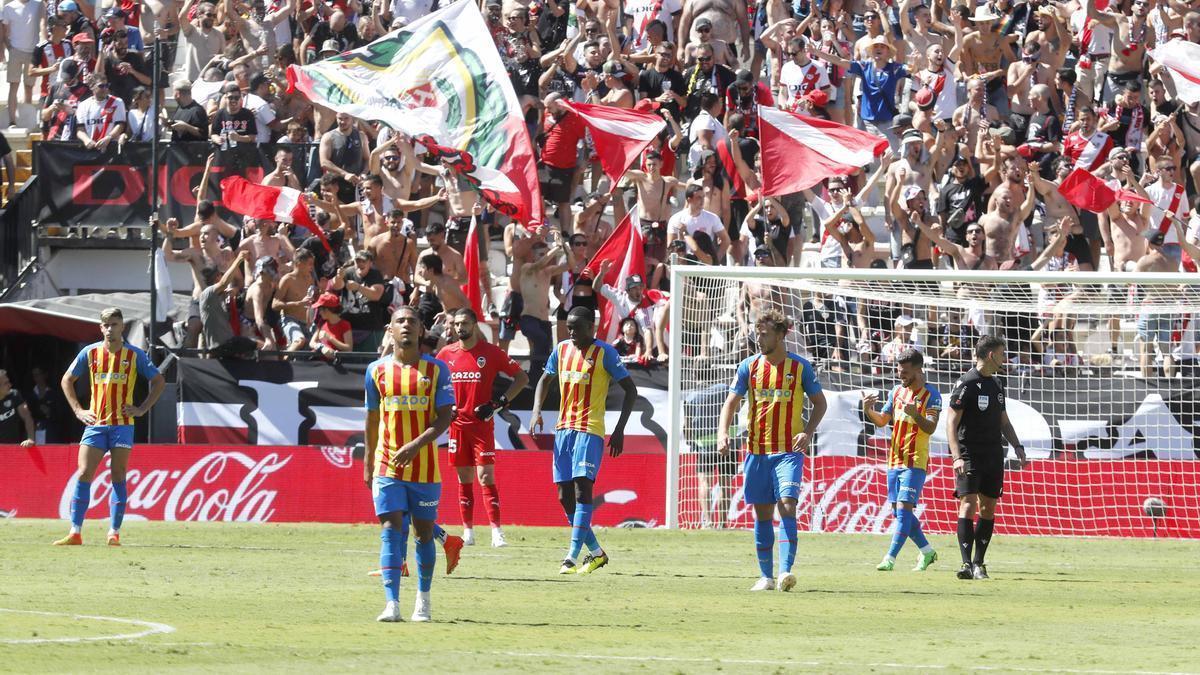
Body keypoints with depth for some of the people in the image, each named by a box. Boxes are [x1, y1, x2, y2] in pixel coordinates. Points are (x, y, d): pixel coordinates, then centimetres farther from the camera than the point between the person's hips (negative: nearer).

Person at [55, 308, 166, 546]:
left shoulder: (135, 355, 1)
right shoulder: (90, 353, 5)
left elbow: (159, 382, 8)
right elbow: (67, 380, 15)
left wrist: (142, 409, -1)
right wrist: (78, 410, 6)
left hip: (123, 424, -1)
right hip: (95, 423, 1)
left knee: (118, 477, -2)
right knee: (83, 474, -7)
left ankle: (114, 533, 2)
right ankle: (75, 533, -8)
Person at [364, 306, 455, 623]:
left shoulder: (436, 369, -1)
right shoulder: (376, 370, 5)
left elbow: (445, 417, -7)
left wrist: (416, 445, -21)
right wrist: (368, 463, 17)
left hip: (425, 465, 0)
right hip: (387, 464, 0)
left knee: (424, 533, 8)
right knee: (391, 530, -11)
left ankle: (423, 602, 24)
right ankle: (391, 604, -17)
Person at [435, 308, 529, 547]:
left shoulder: (490, 352, -3)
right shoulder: (446, 354, 7)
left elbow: (522, 378, 2)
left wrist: (500, 403, -7)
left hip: (482, 424, -4)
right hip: (457, 425, 4)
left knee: (486, 476, -11)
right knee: (464, 479, 7)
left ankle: (496, 530, -13)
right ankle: (468, 531, 11)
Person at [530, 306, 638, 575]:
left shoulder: (604, 353, -6)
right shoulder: (562, 349, 10)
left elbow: (630, 389, -3)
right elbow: (545, 380, 23)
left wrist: (620, 429, -9)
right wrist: (536, 411, 5)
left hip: (590, 429, -6)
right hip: (563, 428, 6)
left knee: (582, 487, -18)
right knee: (565, 496, 4)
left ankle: (572, 557, -21)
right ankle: (595, 552, 18)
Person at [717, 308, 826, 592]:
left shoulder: (800, 366, 0)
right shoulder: (749, 366, 5)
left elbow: (820, 402, 8)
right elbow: (731, 402, 2)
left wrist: (808, 432, -8)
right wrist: (723, 433, -15)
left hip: (789, 451, -3)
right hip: (757, 449, 3)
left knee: (787, 507, -17)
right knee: (762, 513, 7)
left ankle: (785, 572, -24)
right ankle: (766, 576, 15)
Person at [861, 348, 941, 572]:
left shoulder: (931, 394, -7)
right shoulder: (897, 391, 12)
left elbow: (931, 427, -16)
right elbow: (882, 420, 17)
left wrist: (915, 414, -35)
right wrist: (868, 410, -4)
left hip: (915, 461, -7)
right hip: (895, 459, 7)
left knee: (903, 507, -14)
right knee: (898, 510, 9)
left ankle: (890, 558, -18)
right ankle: (927, 551, 22)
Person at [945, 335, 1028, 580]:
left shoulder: (996, 386, 16)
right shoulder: (966, 384, -9)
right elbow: (951, 422, -13)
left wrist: (1017, 447, 12)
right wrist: (957, 457, -23)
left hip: (993, 456, 7)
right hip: (970, 456, -7)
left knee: (988, 508, 6)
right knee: (968, 504, -14)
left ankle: (978, 563, 12)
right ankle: (967, 564, -18)